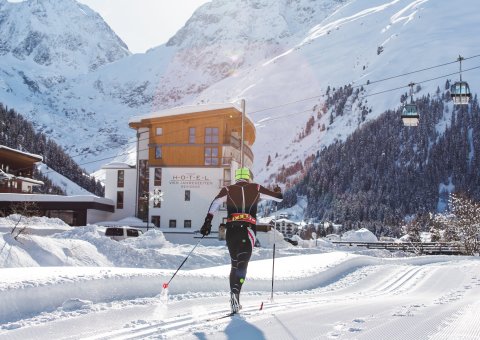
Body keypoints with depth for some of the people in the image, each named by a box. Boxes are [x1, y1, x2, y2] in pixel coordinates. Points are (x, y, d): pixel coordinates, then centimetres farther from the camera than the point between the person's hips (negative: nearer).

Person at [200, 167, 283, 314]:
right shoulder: (256, 188, 12)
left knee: (235, 263, 17)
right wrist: (278, 192, 41)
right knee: (242, 263, -8)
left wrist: (208, 221, -10)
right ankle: (235, 292, -34)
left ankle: (235, 299, 16)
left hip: (231, 229, 2)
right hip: (248, 230, -2)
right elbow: (279, 197, 18)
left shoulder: (228, 189, 11)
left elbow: (215, 203, -6)